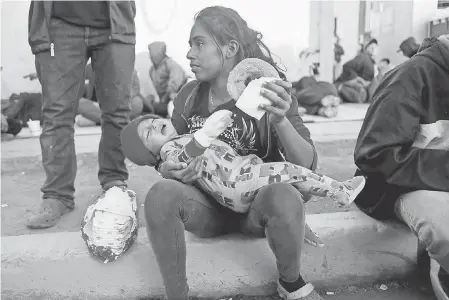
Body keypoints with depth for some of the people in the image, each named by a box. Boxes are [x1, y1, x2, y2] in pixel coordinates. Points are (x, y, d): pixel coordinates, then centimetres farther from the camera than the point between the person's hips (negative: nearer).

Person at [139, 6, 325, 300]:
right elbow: (169, 154, 12)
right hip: (208, 205, 2)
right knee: (161, 194, -28)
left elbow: (307, 165, -17)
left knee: (284, 196, -35)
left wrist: (281, 121, -37)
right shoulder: (188, 96, 0)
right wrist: (166, 171, -13)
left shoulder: (268, 90, -10)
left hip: (256, 203, -2)